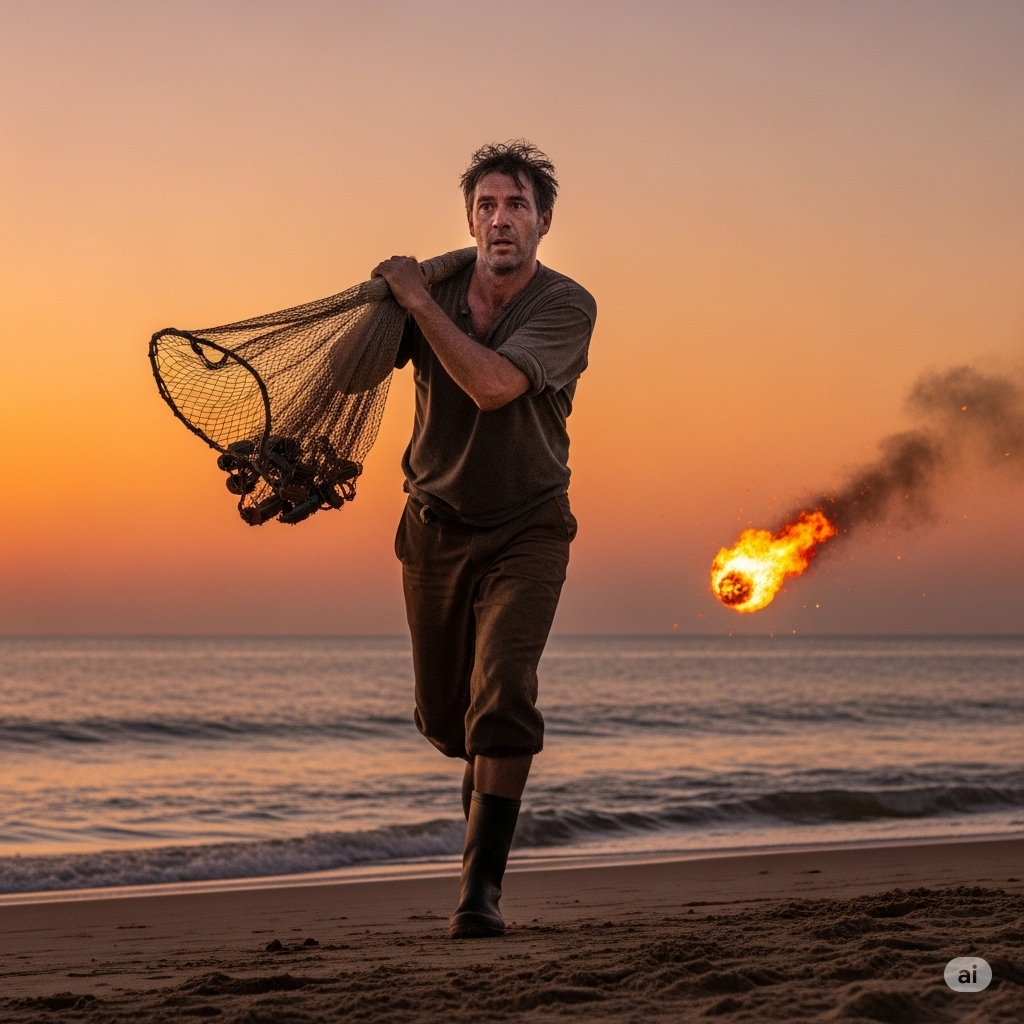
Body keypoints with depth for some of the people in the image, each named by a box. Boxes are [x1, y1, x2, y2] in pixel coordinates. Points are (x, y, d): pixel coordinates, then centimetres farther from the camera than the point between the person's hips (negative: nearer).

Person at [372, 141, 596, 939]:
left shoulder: (566, 307, -15)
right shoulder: (437, 290, -5)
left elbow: (492, 384, -29)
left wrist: (419, 301, -22)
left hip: (526, 529, -4)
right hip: (436, 526, 4)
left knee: (501, 698, -21)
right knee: (444, 714, 12)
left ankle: (483, 882, -17)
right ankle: (491, 775, 48)